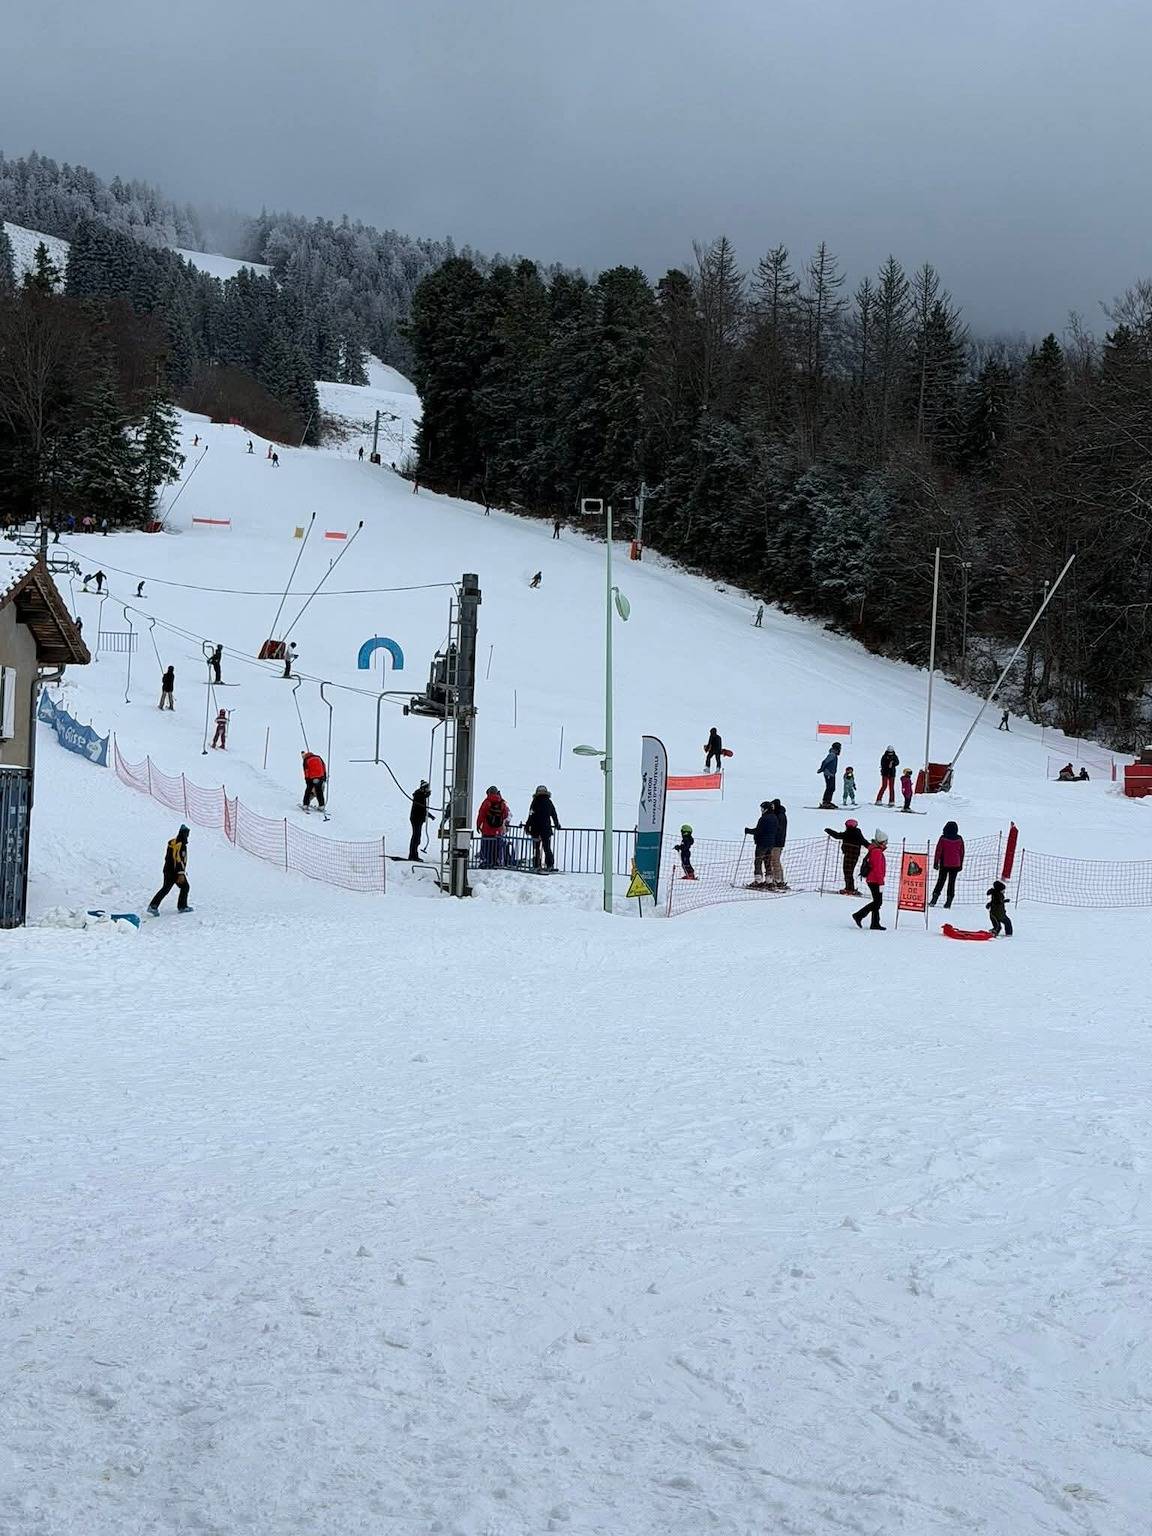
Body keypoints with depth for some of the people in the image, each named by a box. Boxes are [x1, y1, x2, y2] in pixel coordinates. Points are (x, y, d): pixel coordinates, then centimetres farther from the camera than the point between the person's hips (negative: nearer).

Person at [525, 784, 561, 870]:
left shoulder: (535, 802, -6)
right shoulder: (549, 802, 3)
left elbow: (531, 816, -10)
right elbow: (554, 815, 13)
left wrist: (527, 827, -3)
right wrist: (557, 825, 29)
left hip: (535, 829, -2)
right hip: (546, 829, 2)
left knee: (536, 848, 6)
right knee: (547, 848, 8)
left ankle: (537, 866, 2)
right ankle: (550, 865, 0)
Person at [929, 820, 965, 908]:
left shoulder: (943, 838, -9)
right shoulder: (959, 839, -1)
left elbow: (938, 851, -7)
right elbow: (962, 852, 7)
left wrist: (935, 863, 0)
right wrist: (960, 865, 16)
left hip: (944, 864, -1)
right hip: (955, 865, 1)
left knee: (940, 881, 9)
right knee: (952, 882, 7)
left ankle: (934, 899, -1)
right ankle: (948, 901, 3)